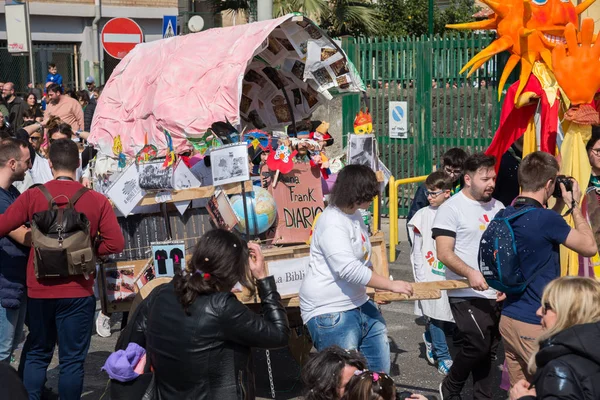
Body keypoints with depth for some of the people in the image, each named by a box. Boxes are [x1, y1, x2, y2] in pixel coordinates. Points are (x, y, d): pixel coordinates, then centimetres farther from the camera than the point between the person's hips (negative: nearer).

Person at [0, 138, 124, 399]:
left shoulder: (32, 196, -6)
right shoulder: (96, 200, -7)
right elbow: (116, 244, -10)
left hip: (39, 289, 2)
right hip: (78, 291, -2)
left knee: (37, 354, 18)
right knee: (72, 359, 7)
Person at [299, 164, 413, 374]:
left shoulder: (355, 214, 10)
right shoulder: (332, 223, -21)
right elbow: (349, 269, -29)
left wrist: (380, 290, 15)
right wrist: (391, 285, -24)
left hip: (359, 303, 10)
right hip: (330, 312, -10)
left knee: (379, 367, 14)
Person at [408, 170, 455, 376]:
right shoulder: (422, 216, 0)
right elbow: (417, 252, 2)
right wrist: (421, 281, -3)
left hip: (452, 276, 1)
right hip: (431, 277, -1)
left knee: (450, 317, 6)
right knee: (435, 315, 0)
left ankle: (430, 338, 35)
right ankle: (443, 358, 14)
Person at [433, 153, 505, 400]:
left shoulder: (498, 208, 11)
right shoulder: (451, 208, -8)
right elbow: (444, 253, -16)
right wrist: (470, 273, -30)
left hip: (497, 293, 6)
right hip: (467, 295, -6)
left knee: (488, 349, 10)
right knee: (478, 344, -14)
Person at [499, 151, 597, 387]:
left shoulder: (506, 216, 5)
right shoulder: (546, 219, -18)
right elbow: (590, 247, -5)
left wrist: (559, 206, 18)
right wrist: (574, 205, 3)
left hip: (508, 319, 8)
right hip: (536, 325, -8)